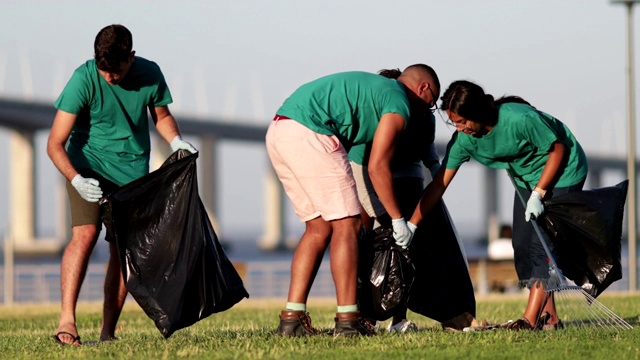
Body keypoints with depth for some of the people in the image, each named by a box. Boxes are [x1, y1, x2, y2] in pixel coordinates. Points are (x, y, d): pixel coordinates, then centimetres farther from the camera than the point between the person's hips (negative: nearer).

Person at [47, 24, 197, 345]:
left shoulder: (150, 75, -9)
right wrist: (76, 179, -33)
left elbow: (161, 115, 13)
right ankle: (66, 319, -29)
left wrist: (175, 140, -8)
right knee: (85, 234, -22)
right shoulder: (84, 79, -19)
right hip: (87, 167, -3)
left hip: (133, 171, 3)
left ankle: (108, 331, 4)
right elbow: (55, 143, -19)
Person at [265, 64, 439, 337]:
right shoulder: (399, 103, 1)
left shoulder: (375, 86, 29)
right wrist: (398, 220, 4)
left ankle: (291, 318, 10)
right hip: (308, 134, -9)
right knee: (346, 225, -3)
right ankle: (347, 321, -4)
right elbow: (377, 166, -4)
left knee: (318, 228, 14)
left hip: (277, 132, 9)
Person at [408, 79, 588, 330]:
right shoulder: (464, 138, -17)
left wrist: (538, 193, -24)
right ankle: (548, 317, 6)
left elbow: (558, 149, -21)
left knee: (542, 243, -15)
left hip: (562, 171, -7)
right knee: (522, 246, 1)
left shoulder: (520, 119, -36)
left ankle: (531, 319, -18)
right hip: (527, 178, 7)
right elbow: (438, 185, -14)